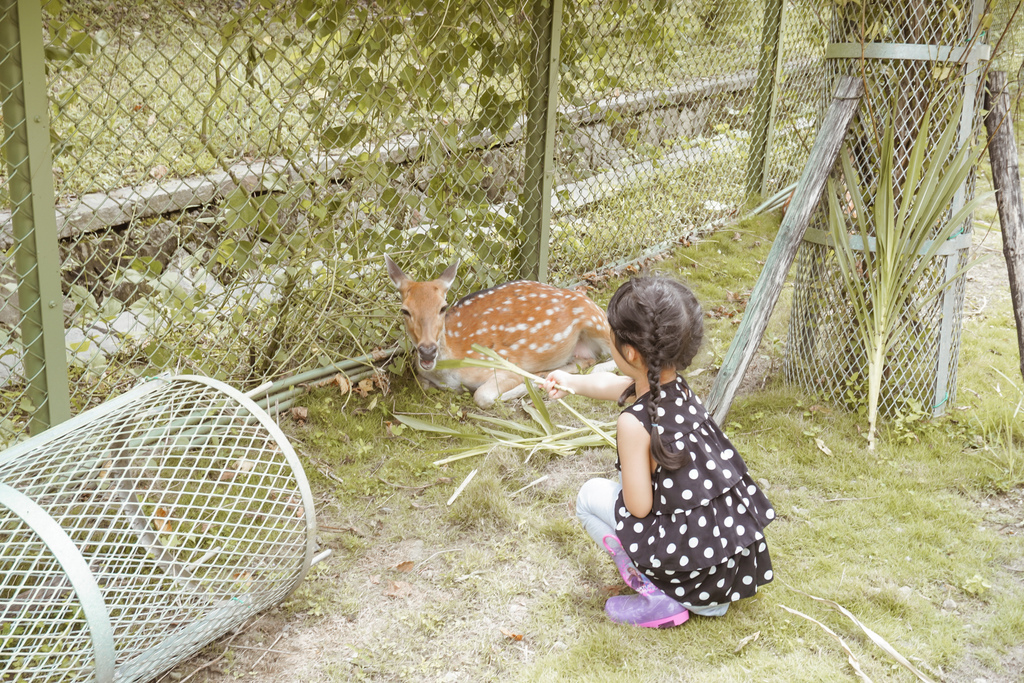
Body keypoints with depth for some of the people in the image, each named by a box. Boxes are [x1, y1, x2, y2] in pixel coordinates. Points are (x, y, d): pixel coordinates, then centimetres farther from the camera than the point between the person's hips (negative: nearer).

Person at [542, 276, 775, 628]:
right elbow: (610, 384, 23)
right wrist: (571, 381, 41)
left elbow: (638, 506, -20)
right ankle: (711, 598, 26)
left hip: (695, 560, -8)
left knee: (591, 497, 5)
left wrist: (625, 485, 3)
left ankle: (658, 600, 4)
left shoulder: (634, 423, -22)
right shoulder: (679, 389, 3)